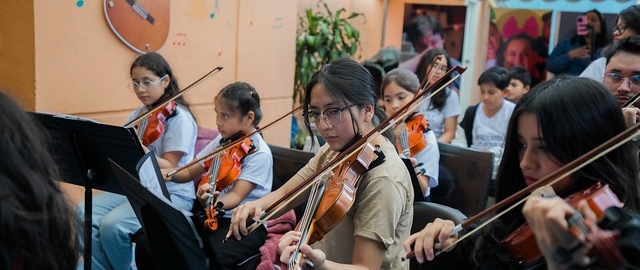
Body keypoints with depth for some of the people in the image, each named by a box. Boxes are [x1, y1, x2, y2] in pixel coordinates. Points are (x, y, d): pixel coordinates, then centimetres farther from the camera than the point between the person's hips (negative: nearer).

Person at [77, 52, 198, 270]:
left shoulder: (179, 118, -12)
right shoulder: (139, 114, 11)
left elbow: (168, 168, -18)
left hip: (171, 194, -7)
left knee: (112, 225, -26)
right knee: (85, 213, -14)